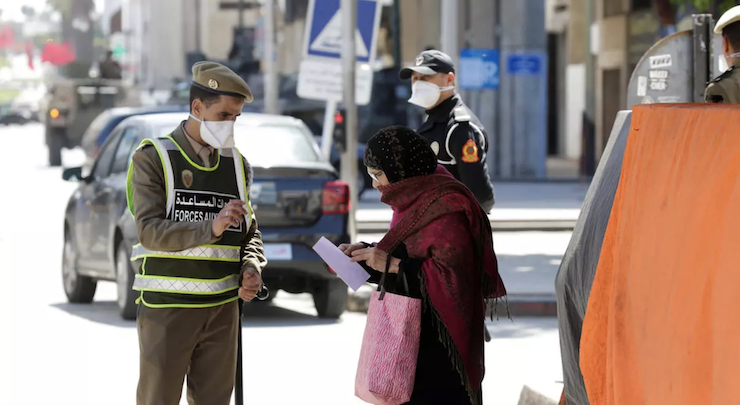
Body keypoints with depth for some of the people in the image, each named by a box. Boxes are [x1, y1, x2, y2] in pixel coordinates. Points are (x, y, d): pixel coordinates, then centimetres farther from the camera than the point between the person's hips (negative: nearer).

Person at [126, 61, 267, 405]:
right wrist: (210, 228, -29)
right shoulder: (153, 158, -4)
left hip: (221, 310, 4)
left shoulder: (237, 164, 11)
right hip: (167, 309, -4)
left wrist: (252, 270, -5)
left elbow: (250, 233, 17)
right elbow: (150, 231, -15)